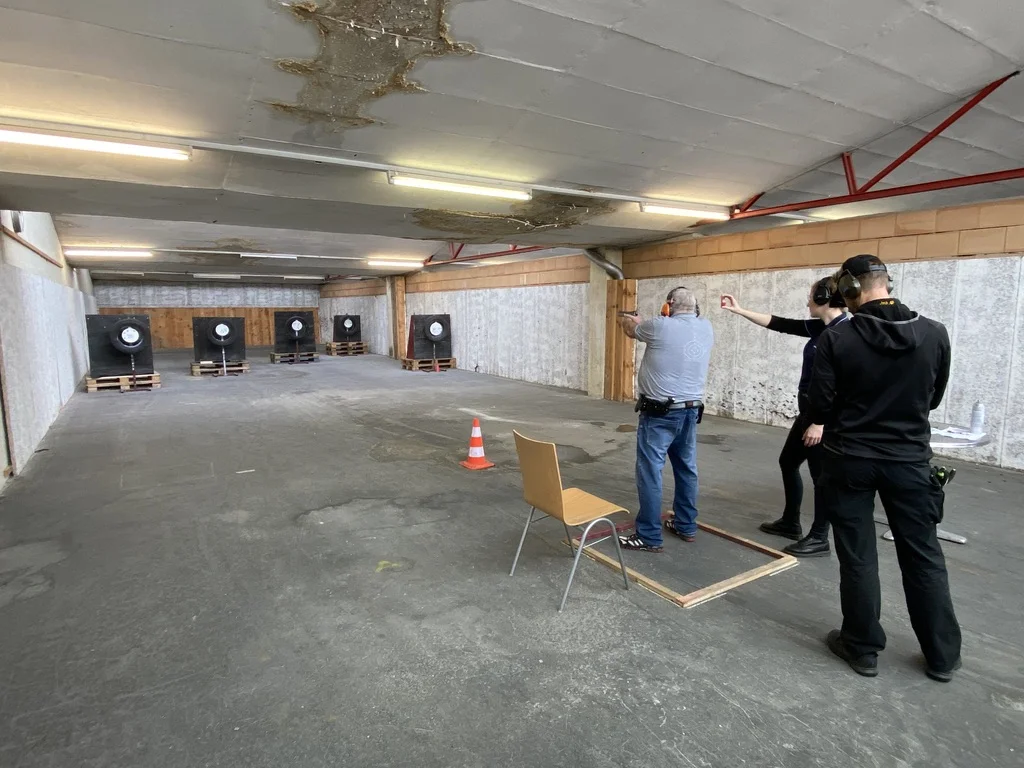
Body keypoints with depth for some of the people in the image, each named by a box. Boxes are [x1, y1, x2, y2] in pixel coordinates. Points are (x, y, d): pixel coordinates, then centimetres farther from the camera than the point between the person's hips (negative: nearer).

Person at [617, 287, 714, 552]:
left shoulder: (661, 327, -13)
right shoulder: (706, 328, 3)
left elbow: (632, 330, 6)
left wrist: (630, 320, 31)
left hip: (660, 413, -7)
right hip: (691, 410, 7)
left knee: (649, 472, -2)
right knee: (687, 469, 16)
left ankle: (649, 536, 2)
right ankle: (686, 525, 29)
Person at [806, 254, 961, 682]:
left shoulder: (836, 339, -15)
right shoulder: (935, 334, -5)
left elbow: (818, 410, -12)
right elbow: (933, 399, 8)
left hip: (849, 460, -3)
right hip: (910, 460, 3)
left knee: (857, 557, 9)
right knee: (924, 557, 15)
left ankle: (863, 648, 22)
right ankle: (942, 656, 29)